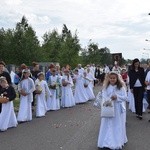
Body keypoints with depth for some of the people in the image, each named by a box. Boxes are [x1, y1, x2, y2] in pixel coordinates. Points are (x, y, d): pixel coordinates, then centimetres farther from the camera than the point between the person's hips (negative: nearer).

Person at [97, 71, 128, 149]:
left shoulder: (121, 87, -4)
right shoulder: (105, 87, 0)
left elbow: (125, 97, -7)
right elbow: (103, 97, -5)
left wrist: (117, 97, -21)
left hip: (118, 109, -1)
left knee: (118, 125, 9)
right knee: (108, 125, 7)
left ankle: (118, 142, 23)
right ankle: (107, 142, 18)